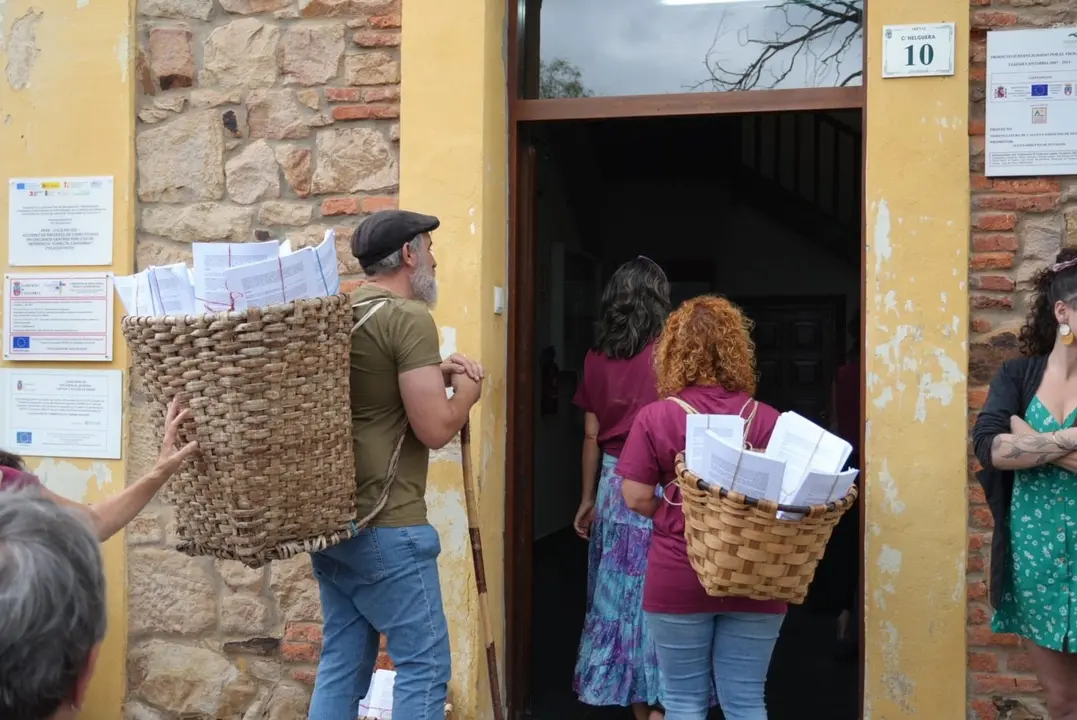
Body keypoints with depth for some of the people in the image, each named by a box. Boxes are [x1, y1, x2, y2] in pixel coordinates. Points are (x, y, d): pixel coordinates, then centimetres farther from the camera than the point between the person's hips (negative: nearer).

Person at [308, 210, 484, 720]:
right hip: (385, 525, -9)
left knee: (342, 664, 14)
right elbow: (435, 429, -19)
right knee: (423, 666, 1)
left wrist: (430, 375, 14)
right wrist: (465, 391, 0)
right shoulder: (409, 317, -15)